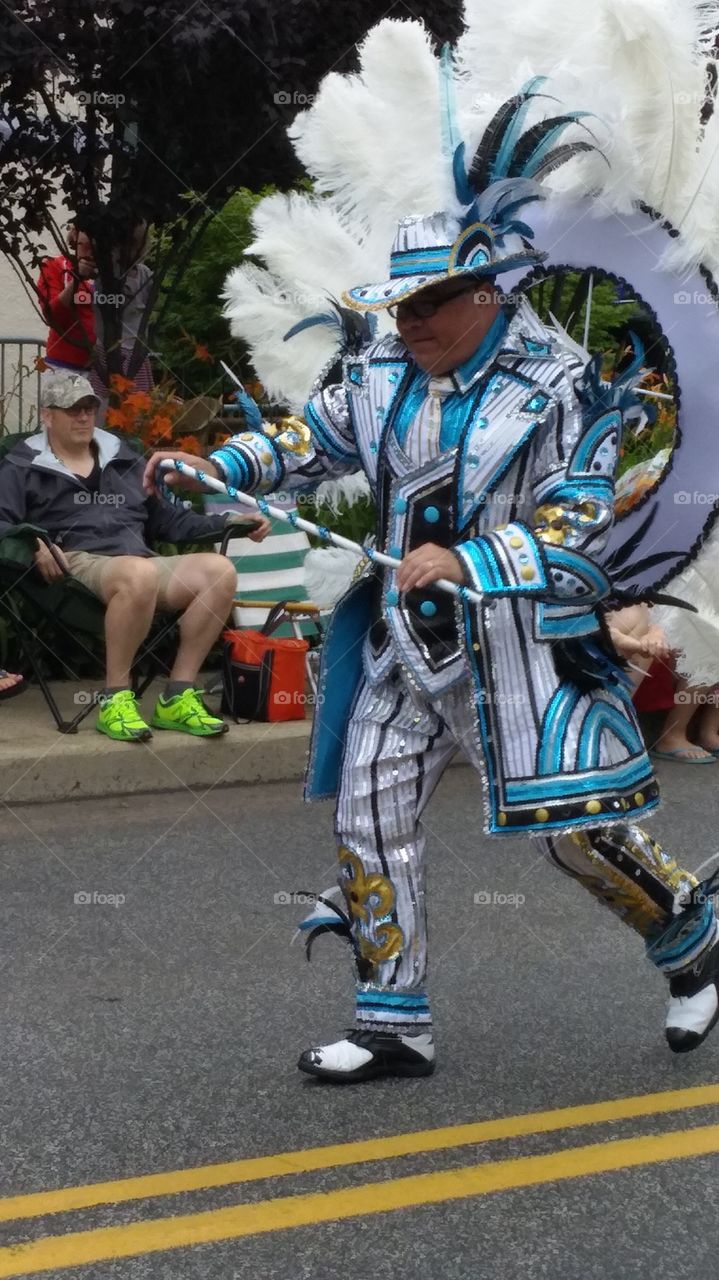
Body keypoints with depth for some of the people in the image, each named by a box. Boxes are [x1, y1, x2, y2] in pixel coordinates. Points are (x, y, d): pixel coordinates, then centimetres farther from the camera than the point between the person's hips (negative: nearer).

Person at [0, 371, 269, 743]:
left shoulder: (124, 460, 29)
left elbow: (167, 519, 31)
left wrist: (228, 523, 20)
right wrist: (33, 544, -19)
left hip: (142, 561, 6)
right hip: (78, 564, -6)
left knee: (219, 569, -24)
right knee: (139, 574, -41)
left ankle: (178, 696, -21)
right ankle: (115, 698, -31)